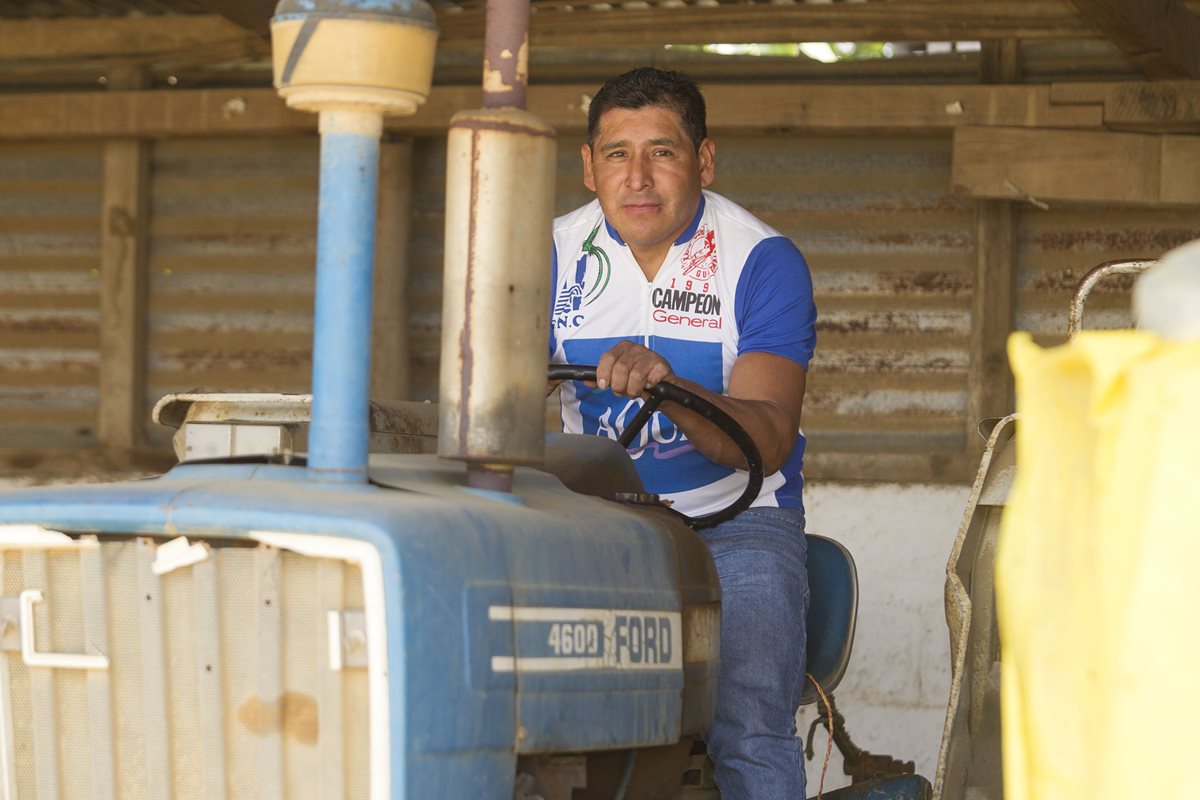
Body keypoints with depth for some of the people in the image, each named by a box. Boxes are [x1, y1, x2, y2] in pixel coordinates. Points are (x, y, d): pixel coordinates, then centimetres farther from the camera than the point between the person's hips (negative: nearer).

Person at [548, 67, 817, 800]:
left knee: (750, 732, -28)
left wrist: (668, 384, -38)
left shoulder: (765, 263, -7)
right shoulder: (555, 257, 4)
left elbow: (768, 438, -19)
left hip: (733, 521, -2)